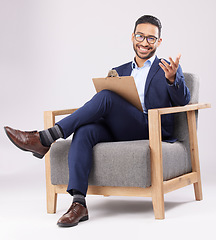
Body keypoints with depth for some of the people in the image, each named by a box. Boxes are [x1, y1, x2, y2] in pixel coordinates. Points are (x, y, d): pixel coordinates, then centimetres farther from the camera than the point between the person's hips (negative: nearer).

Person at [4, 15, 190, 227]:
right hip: (119, 132, 5)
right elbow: (106, 110, 19)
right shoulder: (119, 71, 26)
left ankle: (44, 139, -30)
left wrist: (172, 79, -23)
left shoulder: (169, 69, 14)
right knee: (85, 130, -30)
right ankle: (78, 204, -38)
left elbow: (182, 101, -3)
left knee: (105, 96, -28)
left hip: (151, 132, -4)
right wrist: (110, 84, -2)